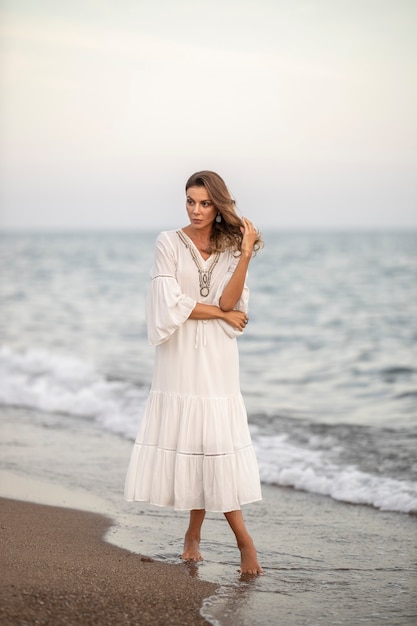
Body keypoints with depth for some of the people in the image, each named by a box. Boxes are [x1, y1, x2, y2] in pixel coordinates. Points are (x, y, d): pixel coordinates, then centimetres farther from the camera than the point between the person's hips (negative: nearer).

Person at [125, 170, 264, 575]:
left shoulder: (229, 248, 7)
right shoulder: (169, 243, 0)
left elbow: (228, 302, -9)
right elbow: (173, 305, -9)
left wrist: (246, 255, -17)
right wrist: (222, 313, -6)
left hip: (215, 357, 1)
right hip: (180, 353, -1)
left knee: (213, 441, -5)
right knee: (185, 436, -3)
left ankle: (194, 535, 9)